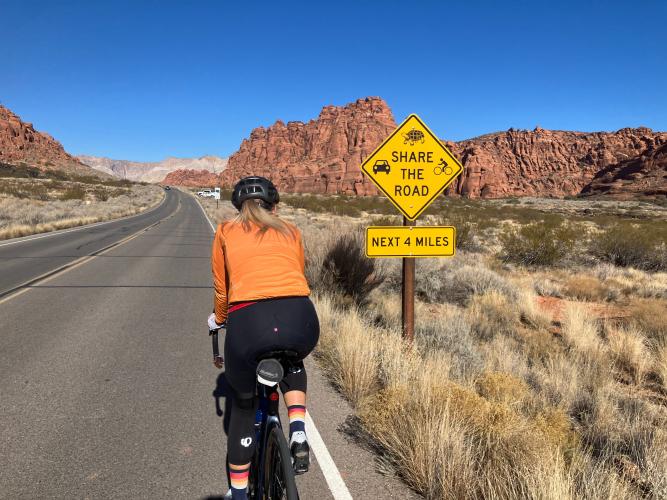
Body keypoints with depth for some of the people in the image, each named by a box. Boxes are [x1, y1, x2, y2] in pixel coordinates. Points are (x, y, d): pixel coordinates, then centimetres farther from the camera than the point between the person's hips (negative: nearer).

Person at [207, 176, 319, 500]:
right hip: (301, 321, 1)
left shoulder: (225, 232, 21)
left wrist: (218, 319, 46)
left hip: (248, 322, -1)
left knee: (243, 407, 26)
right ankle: (299, 434, 19)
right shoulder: (289, 231, 24)